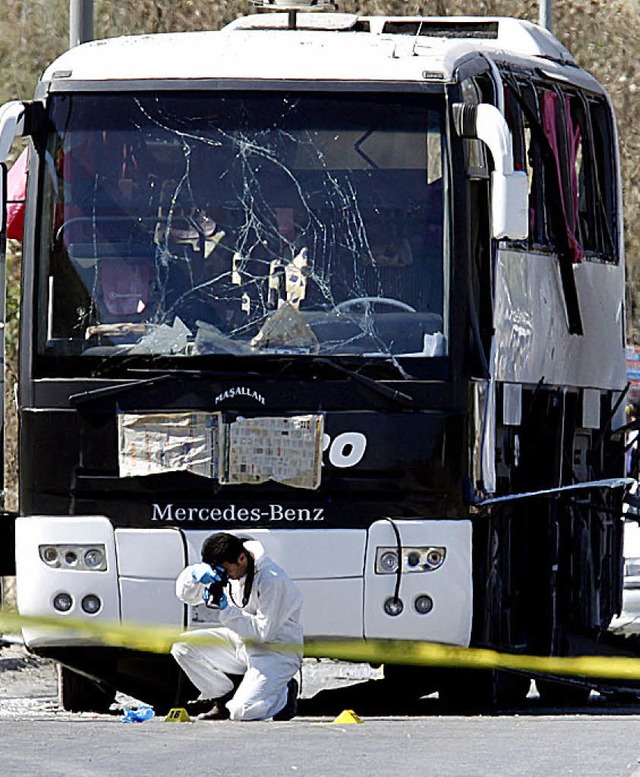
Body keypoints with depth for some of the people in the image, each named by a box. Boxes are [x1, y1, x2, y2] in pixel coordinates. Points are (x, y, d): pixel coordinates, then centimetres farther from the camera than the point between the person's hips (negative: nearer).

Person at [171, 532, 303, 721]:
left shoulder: (272, 580, -25)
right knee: (182, 647, -8)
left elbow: (264, 632, -25)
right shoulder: (225, 567, -3)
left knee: (242, 711, -27)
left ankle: (284, 694, 6)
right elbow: (186, 595, 3)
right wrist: (195, 574, -20)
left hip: (276, 651, -8)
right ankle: (223, 698, 7)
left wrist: (225, 609, -29)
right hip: (243, 642, 8)